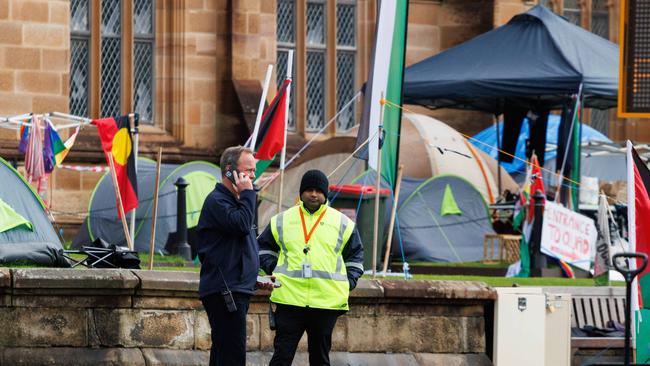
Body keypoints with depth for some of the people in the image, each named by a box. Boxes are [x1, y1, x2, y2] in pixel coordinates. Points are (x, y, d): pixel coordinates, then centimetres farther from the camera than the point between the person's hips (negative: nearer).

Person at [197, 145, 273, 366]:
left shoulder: (235, 201, 23)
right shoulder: (217, 201, -10)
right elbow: (242, 225, -26)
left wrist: (255, 280, 19)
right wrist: (248, 193, -14)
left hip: (236, 290, 11)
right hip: (224, 291, -11)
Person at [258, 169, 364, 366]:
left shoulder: (342, 223, 8)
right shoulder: (282, 221, 9)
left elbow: (355, 255, 18)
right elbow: (263, 248, 22)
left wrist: (349, 282, 5)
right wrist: (273, 270, 6)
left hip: (327, 303, 1)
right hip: (289, 299, -1)